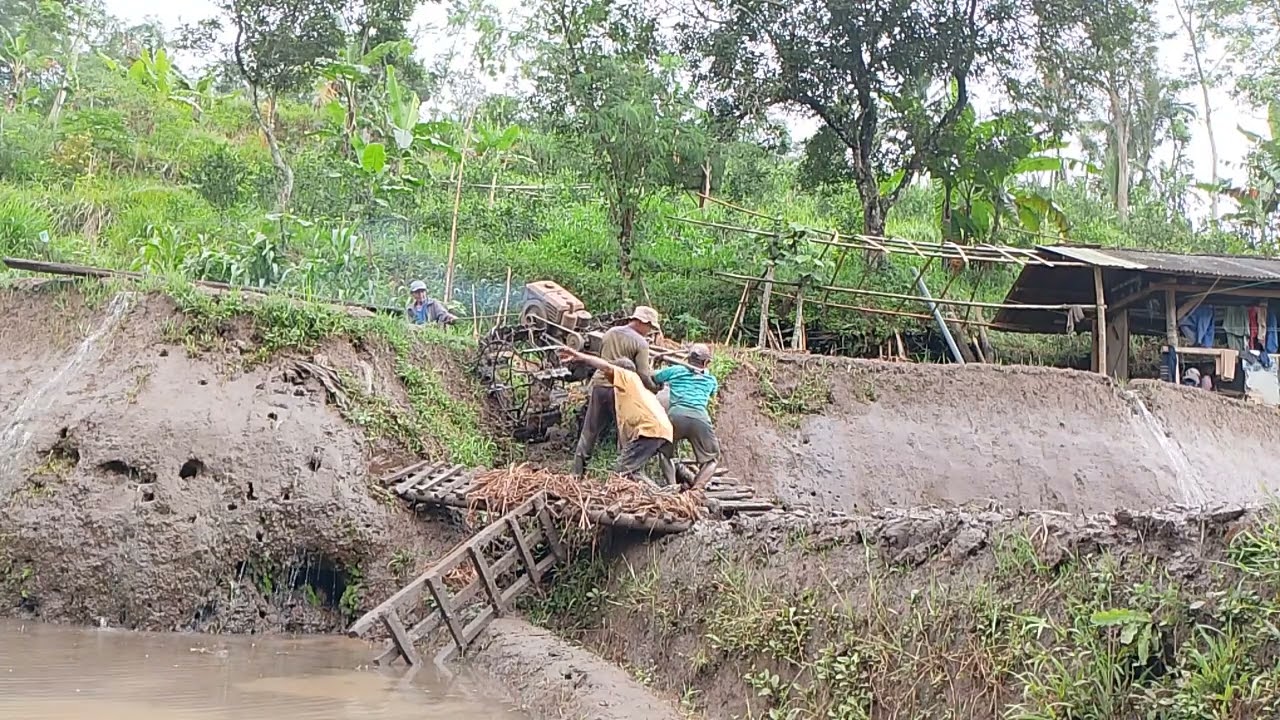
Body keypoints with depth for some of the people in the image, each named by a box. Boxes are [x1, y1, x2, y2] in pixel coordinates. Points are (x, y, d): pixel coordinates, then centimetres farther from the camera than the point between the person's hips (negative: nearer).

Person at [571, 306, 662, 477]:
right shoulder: (641, 343, -7)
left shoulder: (609, 333, 11)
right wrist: (655, 388, 2)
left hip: (599, 385, 5)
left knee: (589, 432, 11)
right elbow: (643, 376, -13)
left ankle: (577, 473, 13)